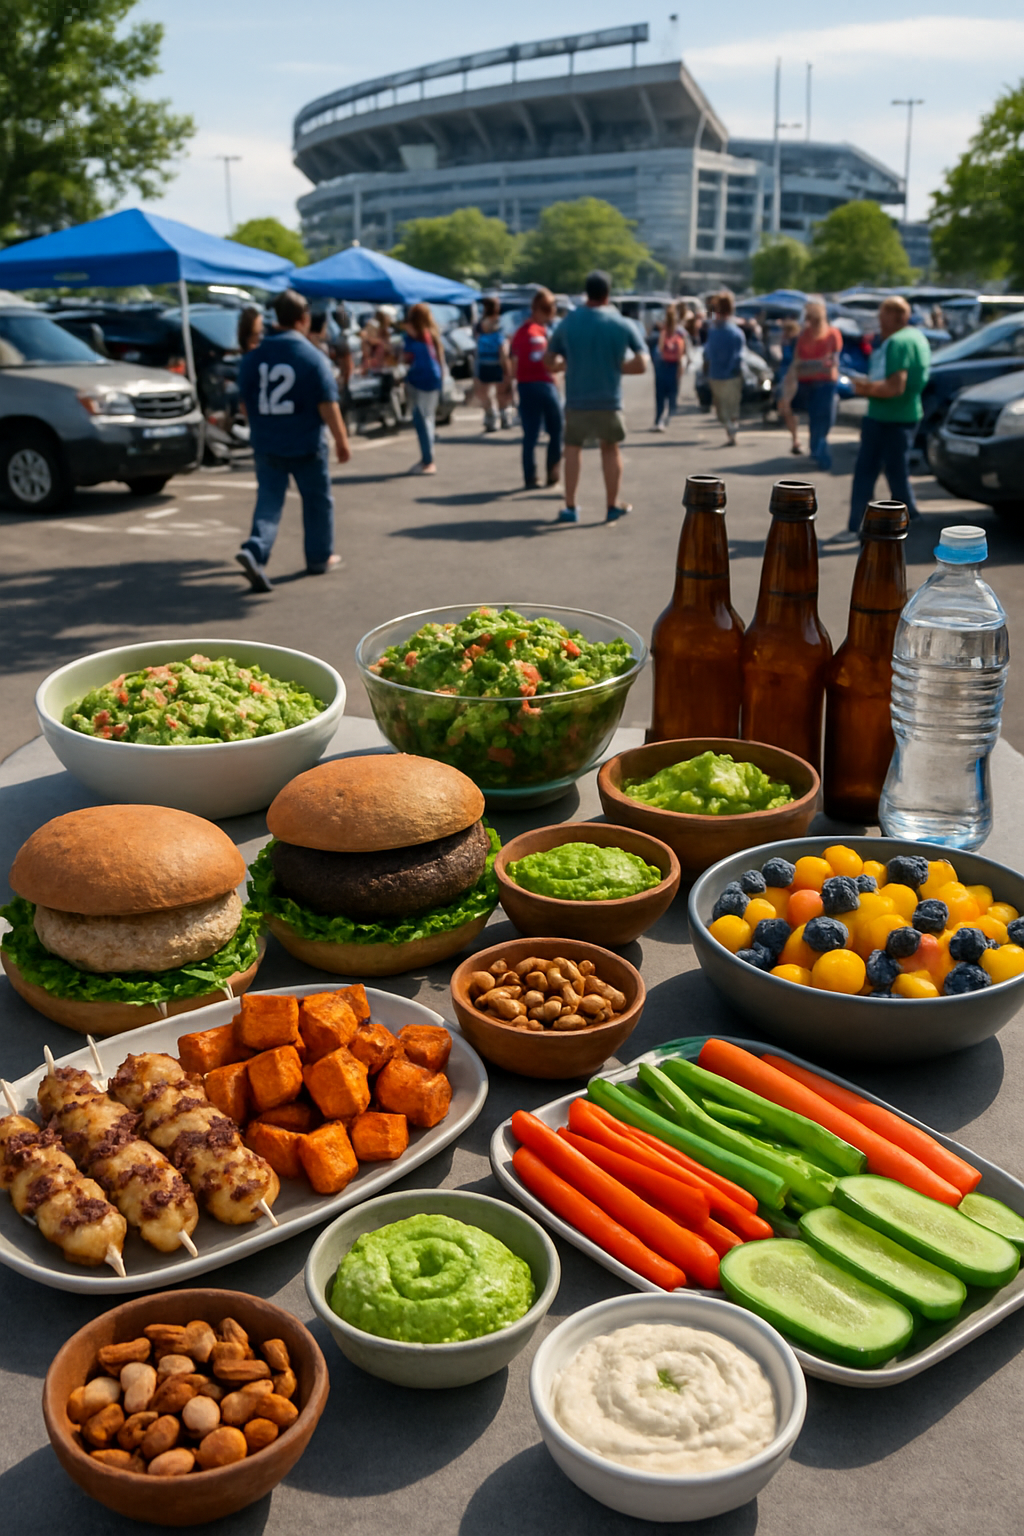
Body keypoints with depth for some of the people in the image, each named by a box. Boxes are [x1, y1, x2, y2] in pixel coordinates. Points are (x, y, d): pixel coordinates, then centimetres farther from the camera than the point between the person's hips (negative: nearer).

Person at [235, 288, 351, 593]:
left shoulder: (252, 357, 4)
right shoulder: (313, 357, -10)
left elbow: (245, 403, 11)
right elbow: (327, 405, -13)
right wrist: (341, 441, -4)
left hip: (266, 445, 3)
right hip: (306, 445, -3)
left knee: (269, 501, 5)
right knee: (317, 501, 14)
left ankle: (254, 551, -18)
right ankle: (319, 558, 24)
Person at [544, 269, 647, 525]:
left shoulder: (567, 323, -2)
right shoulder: (623, 325, -5)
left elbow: (550, 362, 4)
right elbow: (641, 365, -9)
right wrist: (616, 366, 3)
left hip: (576, 401, 0)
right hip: (609, 401, 0)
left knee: (573, 447, 14)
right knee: (610, 448, 16)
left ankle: (570, 507, 9)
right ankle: (613, 505, 21)